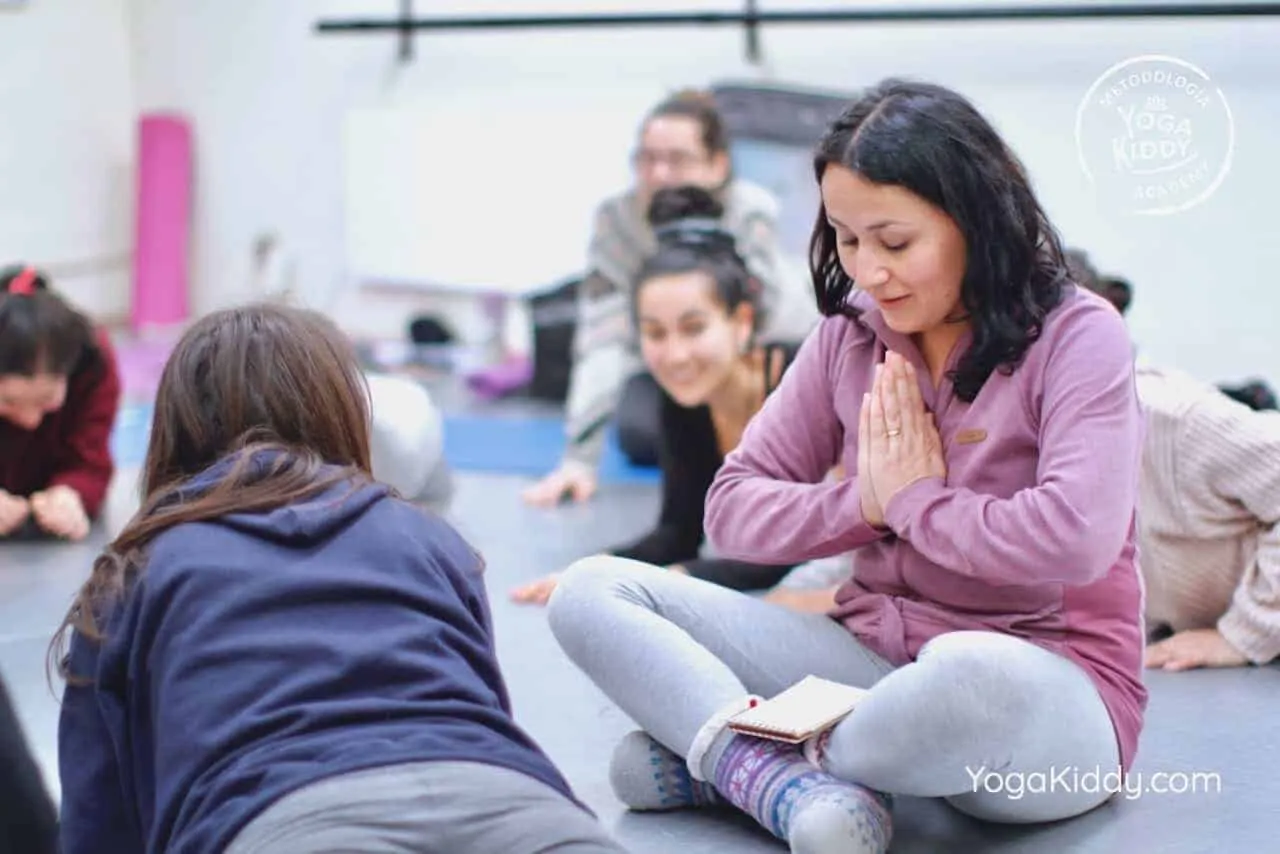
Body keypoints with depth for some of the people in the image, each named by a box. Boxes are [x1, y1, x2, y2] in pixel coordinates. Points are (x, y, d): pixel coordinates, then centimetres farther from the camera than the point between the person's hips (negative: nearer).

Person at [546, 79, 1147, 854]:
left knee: (971, 676, -44)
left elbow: (1075, 541, -25)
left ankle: (717, 751, -18)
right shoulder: (850, 336, 6)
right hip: (877, 659, 6)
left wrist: (914, 500, -10)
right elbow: (733, 507, 6)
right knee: (593, 593, -8)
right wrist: (865, 502, -11)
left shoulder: (1076, 335, -10)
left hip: (1044, 685, -5)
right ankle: (787, 782, -30)